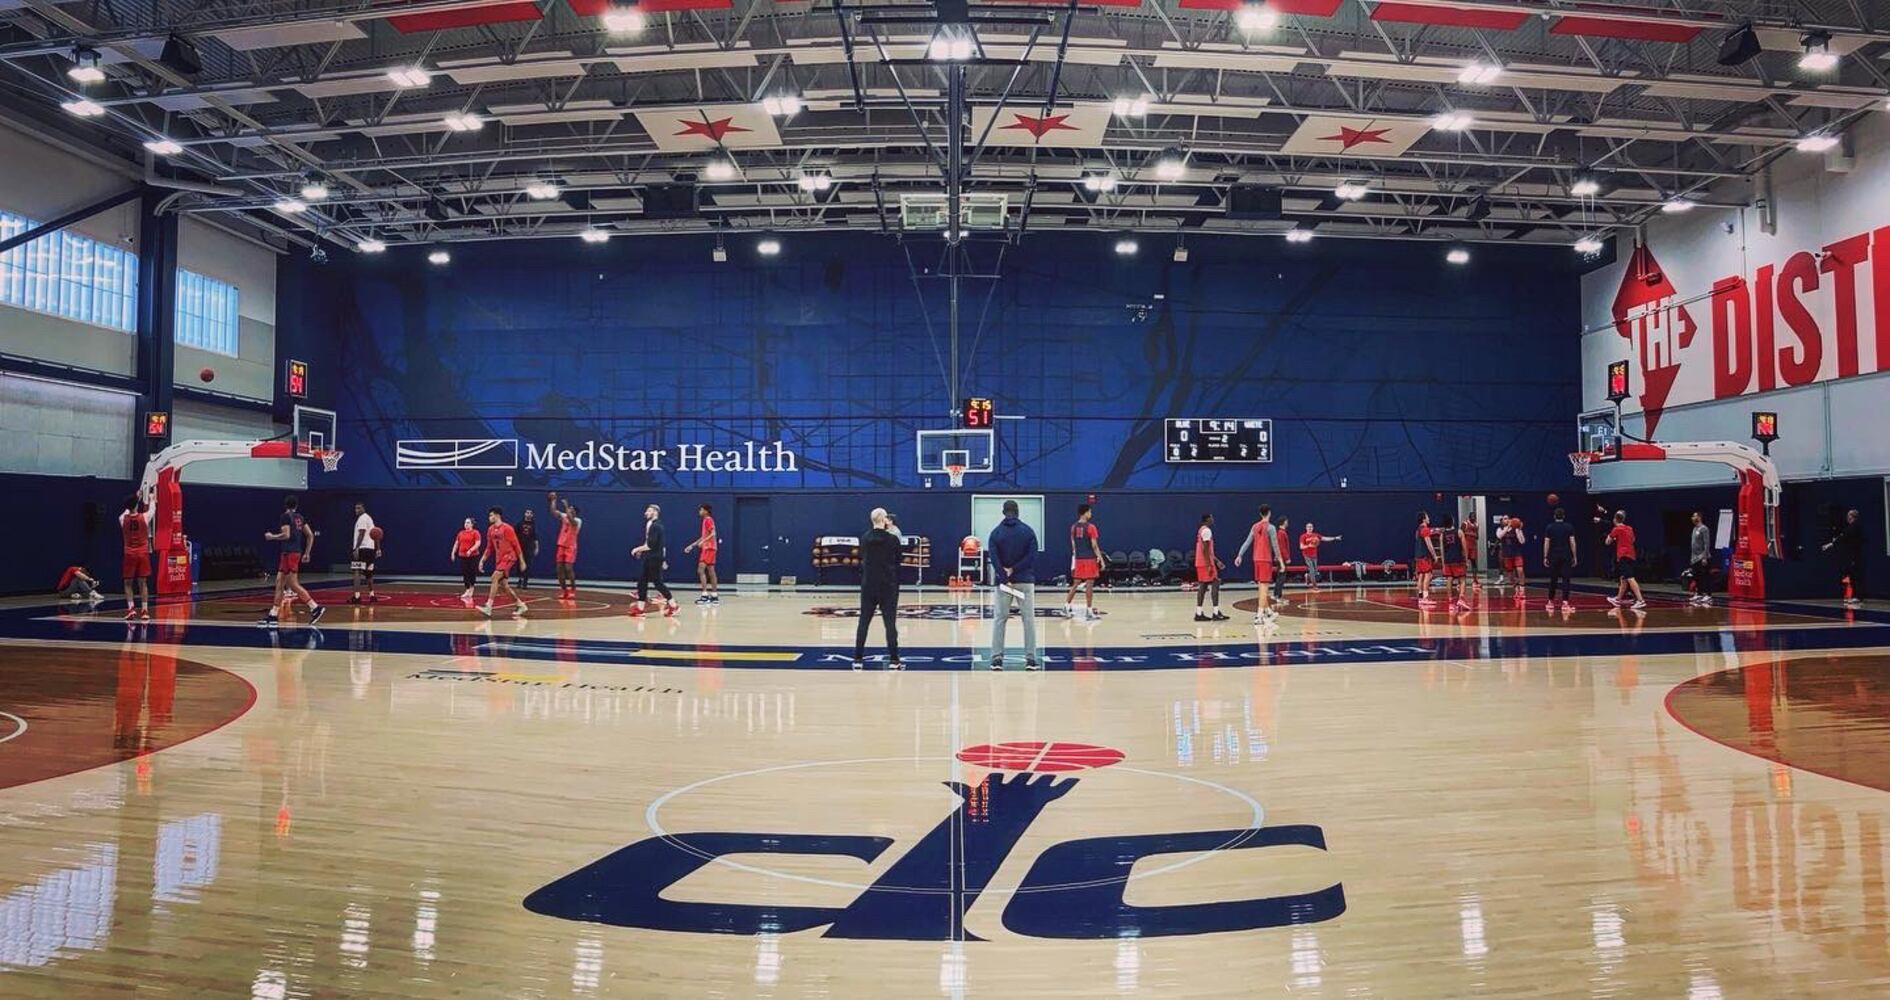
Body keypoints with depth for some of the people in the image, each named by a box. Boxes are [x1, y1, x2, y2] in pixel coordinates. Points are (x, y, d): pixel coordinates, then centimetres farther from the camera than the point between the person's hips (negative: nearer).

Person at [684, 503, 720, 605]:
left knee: (701, 569, -16)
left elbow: (713, 534, -20)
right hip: (706, 548, 10)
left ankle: (705, 595, -21)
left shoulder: (708, 520, -9)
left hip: (708, 548, -10)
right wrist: (692, 545, 26)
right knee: (710, 572, 10)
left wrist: (703, 542, -29)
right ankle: (714, 596, 12)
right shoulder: (705, 520, 19)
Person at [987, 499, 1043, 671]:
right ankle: (1031, 659, 1)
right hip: (1025, 581, 0)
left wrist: (1005, 578, -13)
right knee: (1029, 619, 4)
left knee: (999, 619, 6)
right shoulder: (1028, 531, 0)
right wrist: (1014, 570, -8)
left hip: (1003, 582, 0)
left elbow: (993, 558, -10)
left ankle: (996, 658, 2)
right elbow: (1032, 556, -8)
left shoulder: (996, 532, 1)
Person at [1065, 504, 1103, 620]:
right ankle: (1089, 611, 1)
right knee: (1089, 584, -1)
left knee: (1075, 583, 13)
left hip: (1078, 558, 6)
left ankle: (1066, 607, 8)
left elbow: (1073, 545, 12)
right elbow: (1094, 545, -13)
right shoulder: (1090, 527, -11)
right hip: (1090, 559, -6)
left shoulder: (1073, 527, 8)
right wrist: (1101, 559, -8)